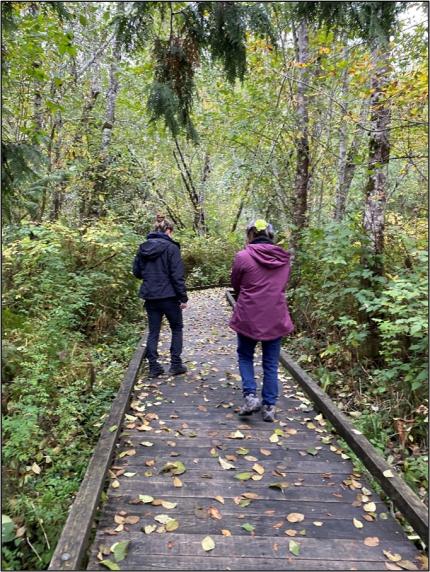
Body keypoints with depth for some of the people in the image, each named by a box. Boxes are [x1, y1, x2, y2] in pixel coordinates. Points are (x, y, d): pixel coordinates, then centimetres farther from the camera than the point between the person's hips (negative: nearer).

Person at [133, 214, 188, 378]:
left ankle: (153, 367, 14)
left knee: (153, 332, 12)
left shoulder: (143, 247, 5)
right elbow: (177, 275, -14)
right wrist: (183, 297, -9)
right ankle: (175, 364, 13)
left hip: (150, 296, 5)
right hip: (169, 296, -4)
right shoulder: (171, 247, -11)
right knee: (177, 328, 13)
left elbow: (136, 271, 10)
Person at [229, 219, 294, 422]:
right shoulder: (284, 258, 1)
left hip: (249, 316, -2)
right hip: (275, 318, 3)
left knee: (245, 356, 18)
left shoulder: (243, 256, -11)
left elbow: (235, 285, 2)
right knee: (270, 364, 12)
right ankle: (269, 406, 16)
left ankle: (250, 396, 5)